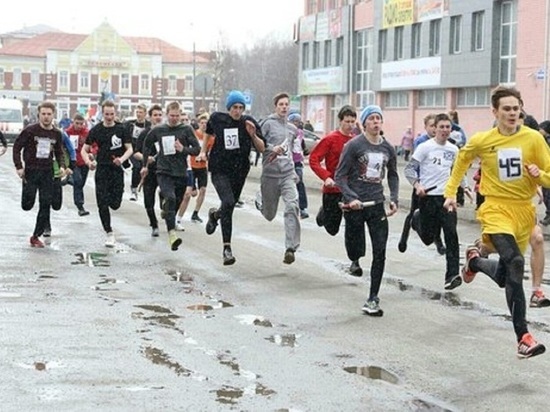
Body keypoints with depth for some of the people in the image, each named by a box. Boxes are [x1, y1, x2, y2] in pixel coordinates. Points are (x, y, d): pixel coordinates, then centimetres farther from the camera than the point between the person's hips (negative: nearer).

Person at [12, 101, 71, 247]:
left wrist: (62, 166, -3)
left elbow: (59, 153, 15)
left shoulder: (57, 134, 3)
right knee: (27, 205, -7)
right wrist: (19, 167, -11)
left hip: (47, 172, 3)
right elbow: (16, 147, -3)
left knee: (46, 205, -1)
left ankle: (36, 236, 10)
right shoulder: (30, 130, -8)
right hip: (30, 171, -3)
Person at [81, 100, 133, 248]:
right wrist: (89, 162, -14)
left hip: (117, 169, 0)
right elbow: (84, 150, 6)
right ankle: (109, 233, 5)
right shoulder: (96, 130, 2)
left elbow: (129, 149, 0)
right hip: (102, 170, 0)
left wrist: (122, 159, -21)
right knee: (102, 204, -5)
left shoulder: (121, 129, 1)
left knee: (115, 204, -2)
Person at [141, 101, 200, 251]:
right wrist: (145, 165, 24)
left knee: (176, 202, 10)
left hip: (181, 173, 2)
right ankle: (172, 233, -34)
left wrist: (183, 149, -18)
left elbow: (197, 149, 0)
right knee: (170, 198, -24)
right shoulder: (158, 130, 4)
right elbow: (147, 145, 21)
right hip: (164, 172, -2)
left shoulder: (187, 129, 1)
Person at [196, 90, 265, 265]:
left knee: (230, 206, 15)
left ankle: (215, 214, 55)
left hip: (239, 171, 3)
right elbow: (209, 133, 20)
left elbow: (262, 149, -6)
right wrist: (203, 151, 15)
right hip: (219, 170, -3)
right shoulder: (217, 119, -4)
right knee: (228, 202, -24)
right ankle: (227, 248, -19)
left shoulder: (249, 122, -5)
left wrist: (253, 135, -22)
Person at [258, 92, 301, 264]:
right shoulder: (268, 124, -3)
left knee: (292, 206, -22)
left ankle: (291, 248, -23)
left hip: (288, 174, 3)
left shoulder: (292, 129, 14)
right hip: (270, 174, -3)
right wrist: (272, 148, -22)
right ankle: (260, 202, 52)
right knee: (269, 215, 12)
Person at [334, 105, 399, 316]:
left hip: (377, 205, 4)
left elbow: (393, 175, 20)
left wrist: (394, 199, 7)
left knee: (380, 253, -3)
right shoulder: (354, 145, -8)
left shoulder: (388, 148, 6)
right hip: (355, 204, -3)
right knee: (355, 249, 6)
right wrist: (351, 198, -20)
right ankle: (355, 260, 46)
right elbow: (340, 175, -7)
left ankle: (372, 299, 4)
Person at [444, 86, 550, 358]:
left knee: (503, 278, 13)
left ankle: (475, 261, 49)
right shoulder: (481, 141, -3)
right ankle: (523, 337, -27)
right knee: (515, 263, -28)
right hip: (497, 209, -3)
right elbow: (463, 159, 19)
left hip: (524, 211, 3)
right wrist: (451, 192, 15)